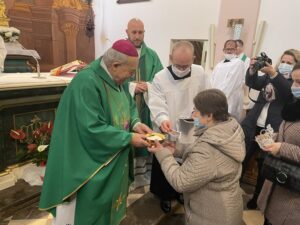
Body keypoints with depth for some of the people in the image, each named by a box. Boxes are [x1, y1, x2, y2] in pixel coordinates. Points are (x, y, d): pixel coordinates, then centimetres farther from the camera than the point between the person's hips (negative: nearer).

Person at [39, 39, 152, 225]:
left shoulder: (115, 79, 0)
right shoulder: (87, 83, -28)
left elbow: (129, 105, 10)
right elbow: (93, 129, -31)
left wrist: (135, 123, -10)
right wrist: (129, 138, -25)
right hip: (90, 165, -8)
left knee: (108, 207, 26)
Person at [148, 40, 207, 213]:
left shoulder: (200, 73, -5)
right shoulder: (160, 77, -15)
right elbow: (157, 104, -23)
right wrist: (162, 119, -42)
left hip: (189, 131, 3)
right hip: (166, 133, -3)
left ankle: (181, 192, 49)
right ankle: (166, 196, 40)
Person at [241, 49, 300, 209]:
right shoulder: (268, 77, 13)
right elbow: (252, 83, -2)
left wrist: (273, 73, -34)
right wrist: (253, 69, -22)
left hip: (273, 131, -3)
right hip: (253, 126, 3)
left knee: (264, 166, 8)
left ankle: (257, 199, 27)